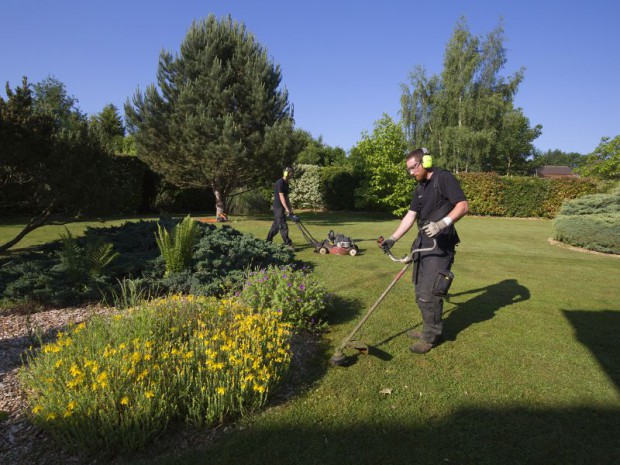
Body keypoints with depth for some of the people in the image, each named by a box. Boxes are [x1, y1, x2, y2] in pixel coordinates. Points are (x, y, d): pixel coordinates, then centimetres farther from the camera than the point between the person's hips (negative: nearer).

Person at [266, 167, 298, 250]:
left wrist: (290, 208, 15)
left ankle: (268, 241, 26)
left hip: (282, 207, 10)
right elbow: (281, 197, -23)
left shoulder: (286, 183, 13)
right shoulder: (279, 183, -17)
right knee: (283, 226, -9)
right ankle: (288, 244, -7)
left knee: (276, 224, 15)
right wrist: (287, 210, -26)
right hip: (278, 207, -10)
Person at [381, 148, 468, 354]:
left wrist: (442, 223, -31)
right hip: (423, 243, 9)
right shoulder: (420, 188, 17)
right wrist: (393, 239, 9)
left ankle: (431, 336, 10)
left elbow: (463, 205, -18)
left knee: (429, 292, -7)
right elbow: (410, 216, 16)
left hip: (441, 244, -9)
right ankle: (430, 329, 28)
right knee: (420, 291, 13)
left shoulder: (444, 178, -9)